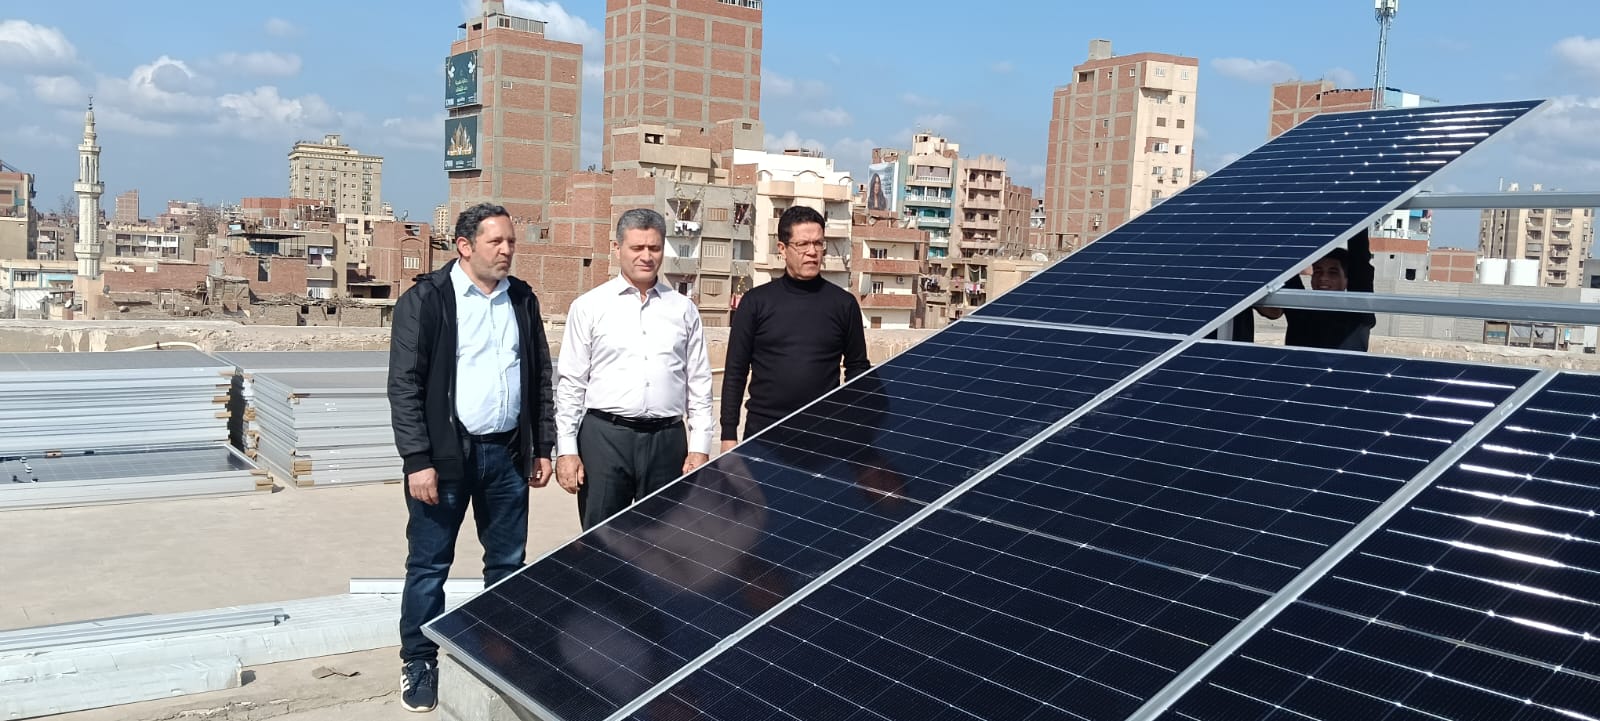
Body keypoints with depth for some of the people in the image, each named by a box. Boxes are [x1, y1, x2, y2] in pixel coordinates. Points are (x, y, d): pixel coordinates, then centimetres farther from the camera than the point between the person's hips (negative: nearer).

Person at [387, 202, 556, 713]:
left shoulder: (522, 299, 8)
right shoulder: (425, 300, -7)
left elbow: (540, 377, 13)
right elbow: (404, 385, -10)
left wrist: (542, 447, 10)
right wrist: (418, 460, -15)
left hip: (507, 455, 5)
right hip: (446, 456, -4)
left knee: (507, 563, 13)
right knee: (429, 565, 6)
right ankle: (418, 663, 21)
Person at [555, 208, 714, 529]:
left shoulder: (683, 309, 8)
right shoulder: (589, 306, 3)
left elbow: (699, 384, 10)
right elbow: (570, 383, 3)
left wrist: (699, 446, 3)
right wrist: (566, 449, -3)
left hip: (667, 439, 2)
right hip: (604, 436, -1)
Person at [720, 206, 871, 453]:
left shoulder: (844, 303, 4)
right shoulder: (756, 301, 2)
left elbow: (857, 367, 10)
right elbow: (735, 371, 3)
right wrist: (729, 433, -1)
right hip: (763, 431, 0)